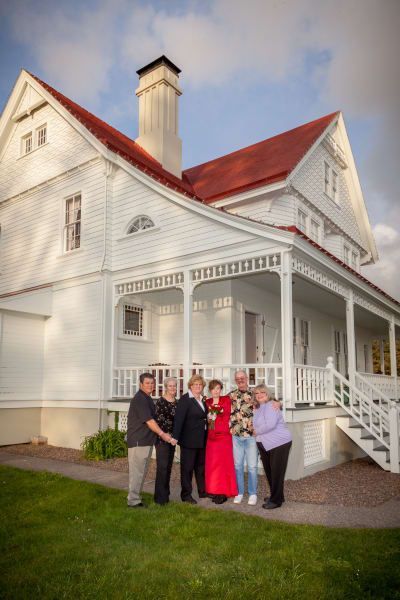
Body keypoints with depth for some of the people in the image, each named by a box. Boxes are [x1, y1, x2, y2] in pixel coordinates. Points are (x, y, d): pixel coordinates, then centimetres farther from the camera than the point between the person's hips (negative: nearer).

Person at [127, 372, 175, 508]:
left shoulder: (147, 398, 14)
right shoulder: (139, 399, -16)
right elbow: (149, 420, -19)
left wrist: (162, 434, 13)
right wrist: (162, 433, -15)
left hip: (146, 440, 10)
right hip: (138, 441, -10)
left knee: (141, 471, 15)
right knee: (137, 471, -2)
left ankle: (135, 497, 25)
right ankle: (133, 500, 6)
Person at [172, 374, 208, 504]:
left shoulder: (202, 399, 10)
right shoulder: (185, 399, -12)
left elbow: (204, 417, 13)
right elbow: (179, 419, -20)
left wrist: (206, 437, 7)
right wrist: (176, 437, -27)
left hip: (202, 439, 7)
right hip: (189, 439, -7)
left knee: (201, 465, 18)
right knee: (187, 467, 3)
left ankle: (203, 491, 31)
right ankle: (186, 494, 14)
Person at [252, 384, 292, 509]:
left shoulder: (271, 406, -16)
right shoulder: (257, 408, 11)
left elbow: (270, 424, -27)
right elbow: (256, 424, 18)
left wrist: (257, 432, -14)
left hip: (279, 443, -9)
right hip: (265, 445, 9)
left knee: (277, 472, -1)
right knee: (269, 471, 15)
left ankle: (276, 500, 9)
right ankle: (275, 495, 31)